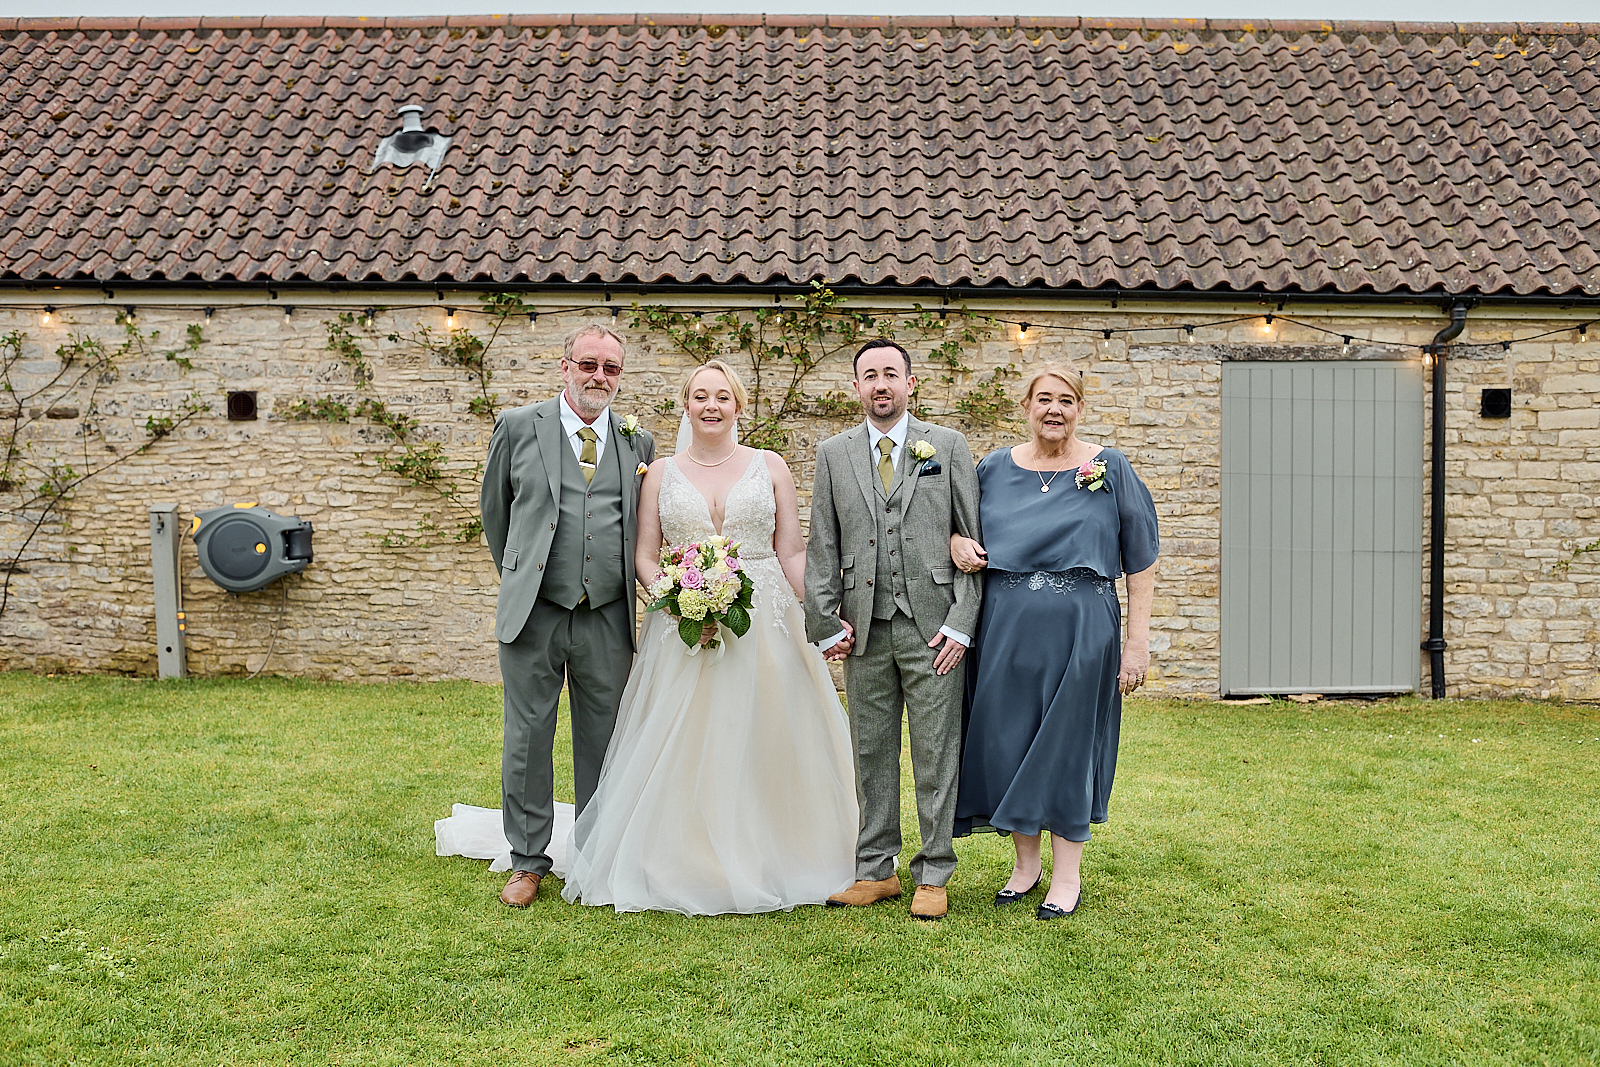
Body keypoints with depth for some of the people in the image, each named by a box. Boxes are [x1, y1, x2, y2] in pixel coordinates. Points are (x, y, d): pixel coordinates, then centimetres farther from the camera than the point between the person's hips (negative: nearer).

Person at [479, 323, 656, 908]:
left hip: (608, 619, 2)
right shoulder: (519, 427, 2)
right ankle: (528, 861, 20)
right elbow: (494, 509, 13)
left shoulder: (638, 443, 8)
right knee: (527, 739, 6)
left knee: (604, 742, 10)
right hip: (533, 616, -1)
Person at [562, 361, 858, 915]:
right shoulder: (661, 473, 8)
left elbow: (791, 554, 5)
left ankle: (768, 864, 17)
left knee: (764, 748, 2)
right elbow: (645, 558, 6)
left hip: (764, 624, 0)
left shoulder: (770, 467, 7)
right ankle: (688, 868, 13)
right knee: (684, 751, 0)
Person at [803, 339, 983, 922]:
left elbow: (976, 540, 1)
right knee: (872, 753, 10)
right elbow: (821, 546, 9)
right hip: (865, 628, 2)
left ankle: (933, 877, 15)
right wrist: (825, 623, 2)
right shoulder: (833, 453, 9)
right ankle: (877, 871, 21)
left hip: (933, 626, -2)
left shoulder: (948, 445, 4)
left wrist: (961, 624, -6)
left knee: (936, 756, 3)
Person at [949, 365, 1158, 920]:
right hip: (1006, 625, 3)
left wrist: (1138, 641, -7)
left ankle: (1067, 873, 20)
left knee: (1068, 740, 5)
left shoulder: (1109, 468, 0)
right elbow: (957, 520, 20)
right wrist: (957, 542, -5)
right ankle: (1026, 862, 27)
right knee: (1008, 738, 8)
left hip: (1080, 628, -3)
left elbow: (1140, 561, -1)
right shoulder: (995, 468, 6)